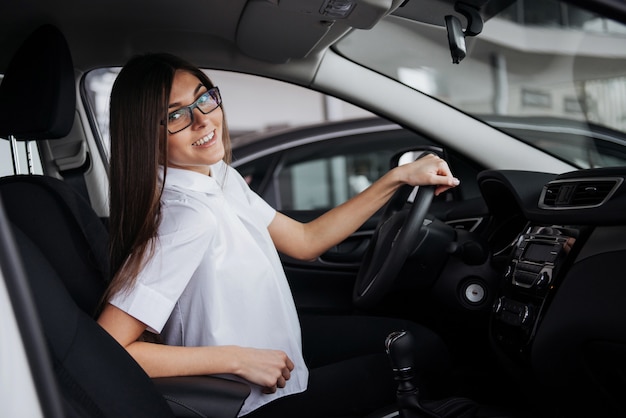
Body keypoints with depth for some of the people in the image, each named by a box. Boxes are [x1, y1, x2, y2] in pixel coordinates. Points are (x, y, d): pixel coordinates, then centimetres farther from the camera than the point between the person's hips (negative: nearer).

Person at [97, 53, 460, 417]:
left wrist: (399, 177, -1)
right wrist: (240, 360, -28)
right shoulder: (187, 215, -32)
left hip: (277, 346, 8)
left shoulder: (219, 177, -4)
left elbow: (304, 241, 3)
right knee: (414, 367, 3)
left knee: (427, 343, 13)